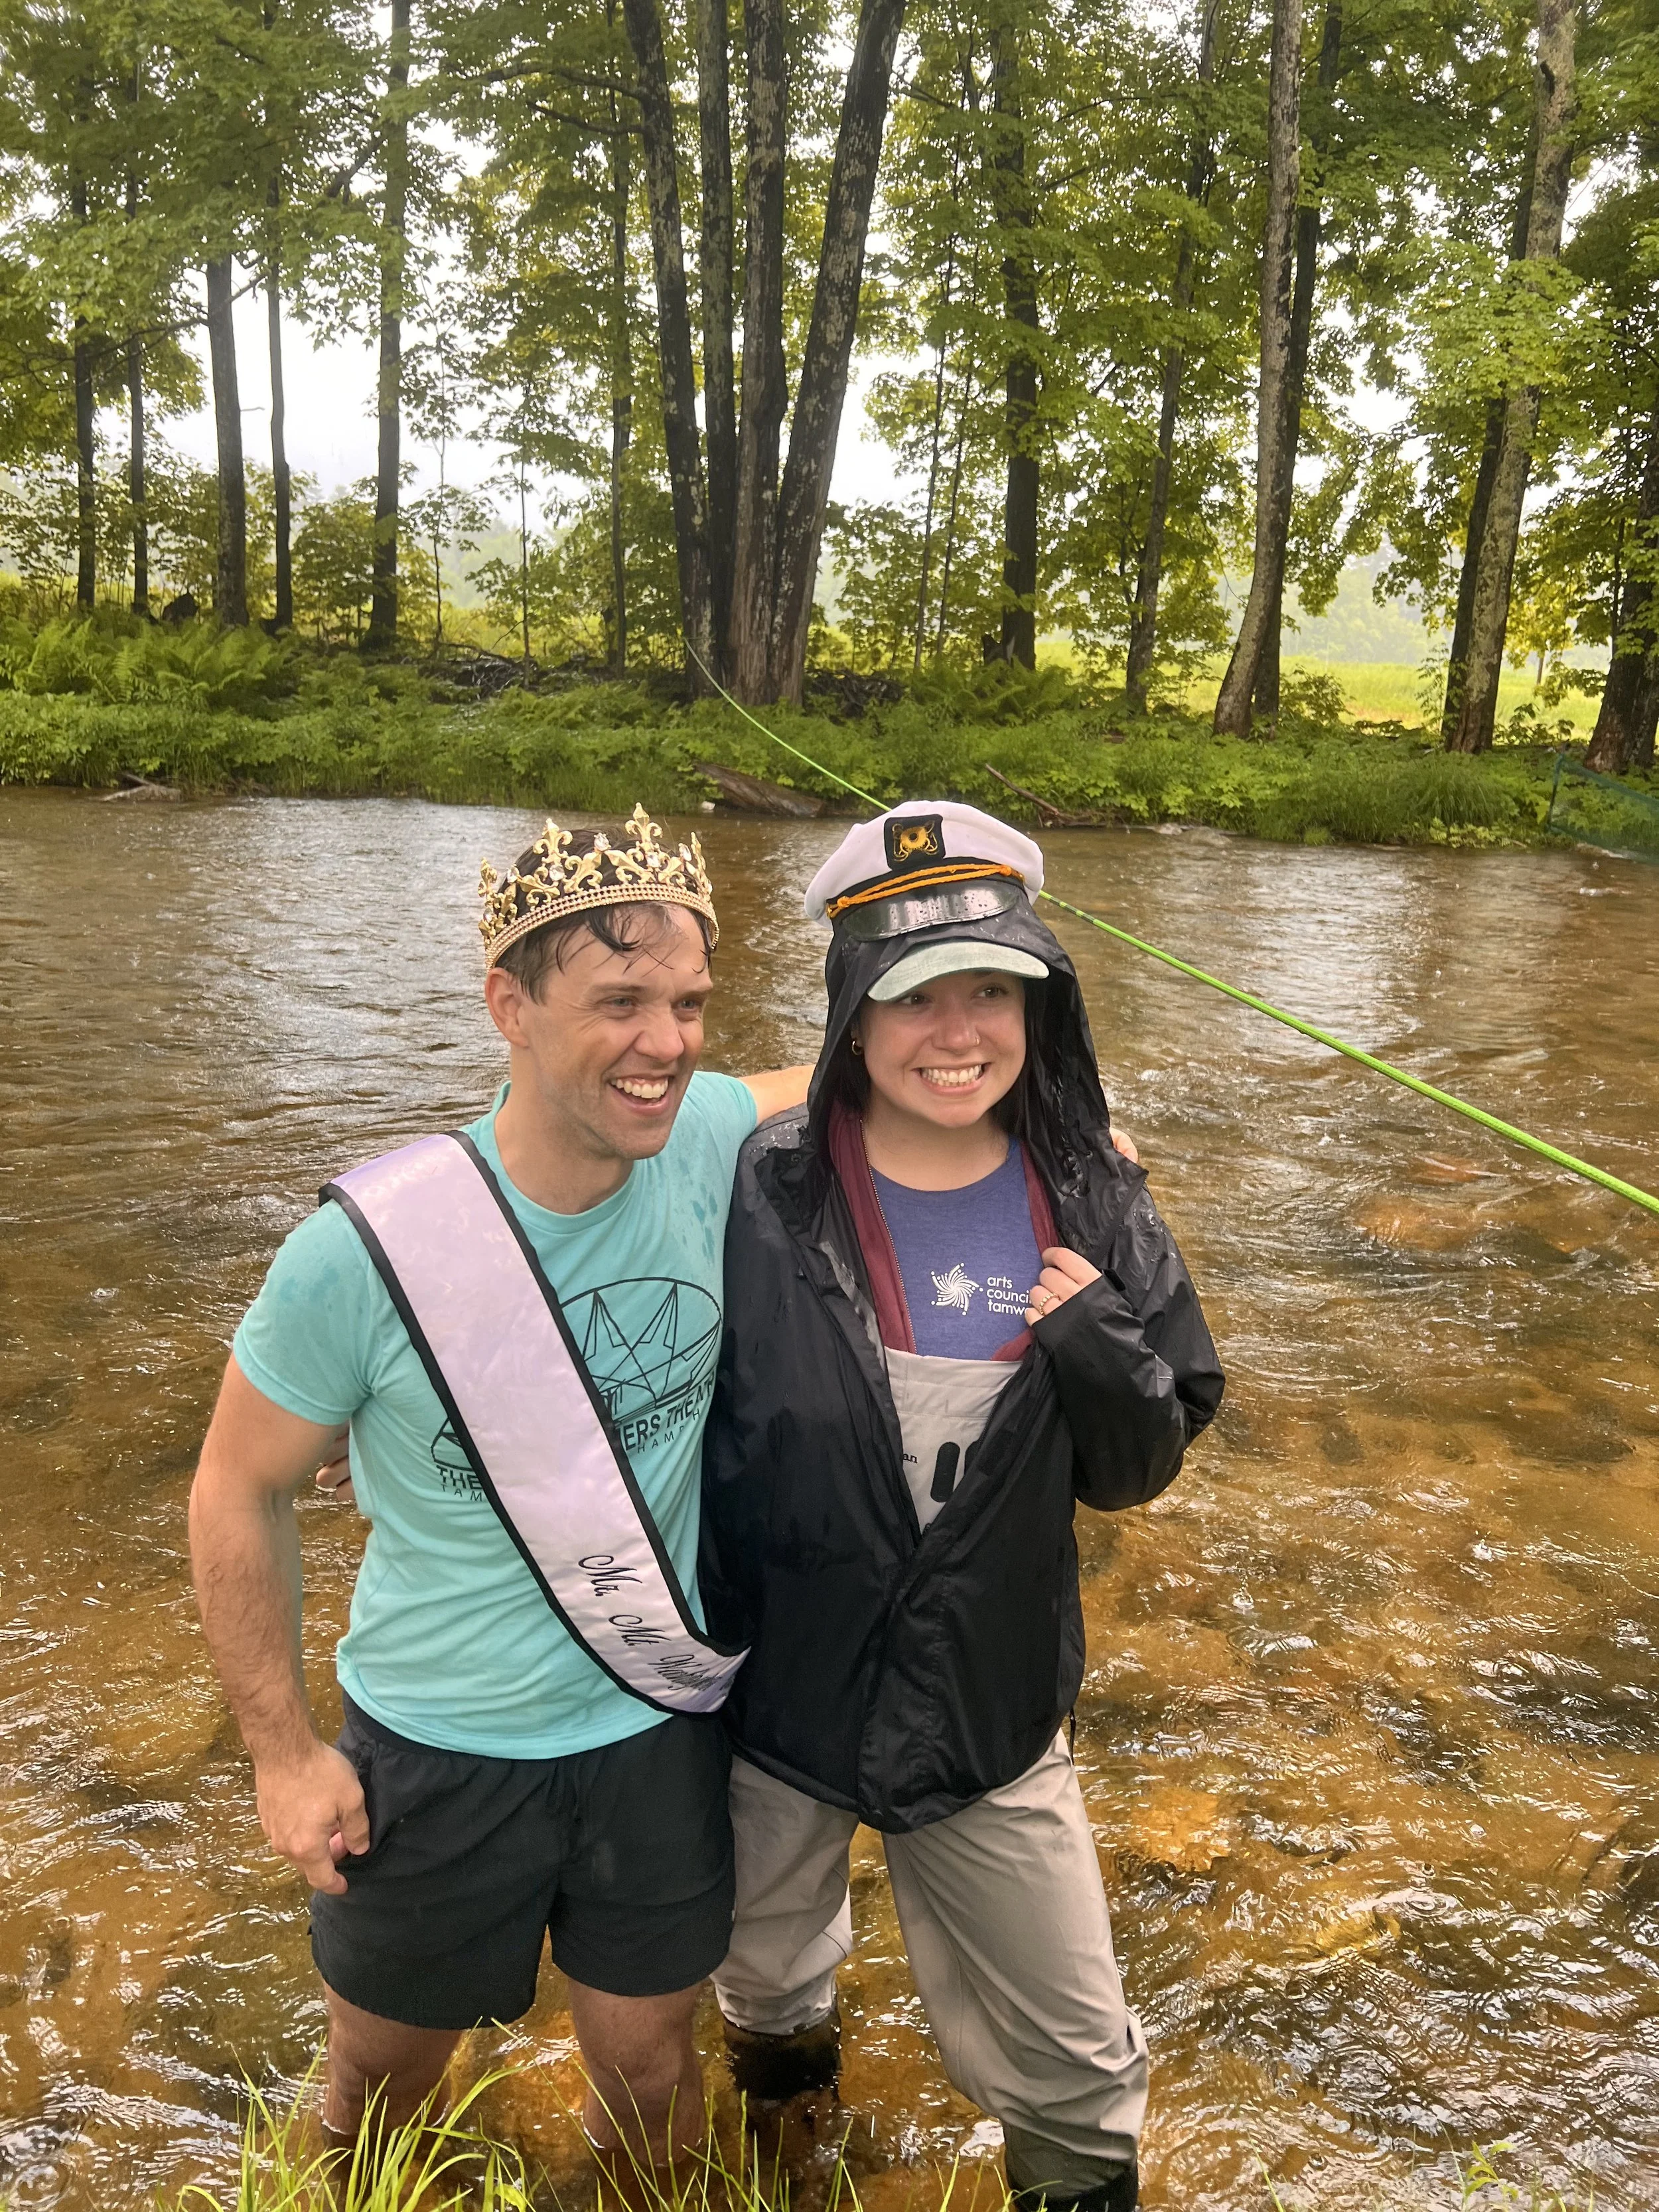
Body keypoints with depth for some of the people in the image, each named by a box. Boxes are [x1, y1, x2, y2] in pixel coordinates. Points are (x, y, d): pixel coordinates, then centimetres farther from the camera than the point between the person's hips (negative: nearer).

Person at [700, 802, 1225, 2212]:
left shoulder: (1093, 1212, -9)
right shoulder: (758, 1201, -18)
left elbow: (1137, 1472, -2)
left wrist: (1104, 1352, -22)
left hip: (992, 1714, 1)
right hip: (771, 1695, 0)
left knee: (1078, 2072, 13)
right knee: (764, 1982, 28)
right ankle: (787, 2044, 61)